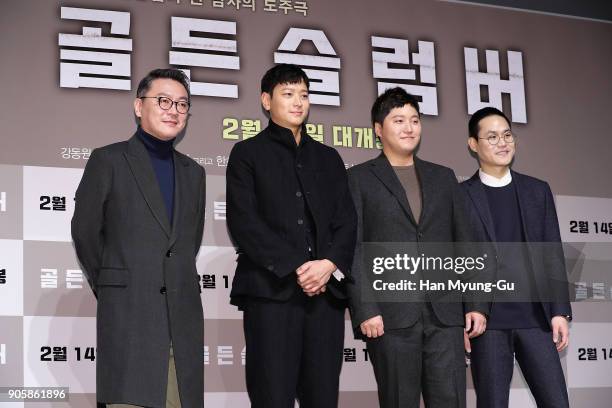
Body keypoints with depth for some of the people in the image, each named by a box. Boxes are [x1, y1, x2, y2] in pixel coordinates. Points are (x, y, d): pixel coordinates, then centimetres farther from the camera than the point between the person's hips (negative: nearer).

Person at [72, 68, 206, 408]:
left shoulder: (193, 173, 19)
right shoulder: (108, 160, 4)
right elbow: (85, 232, 5)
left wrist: (178, 285, 14)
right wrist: (108, 288, 9)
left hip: (183, 317, 5)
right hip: (129, 314, -4)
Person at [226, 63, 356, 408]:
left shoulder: (328, 157, 21)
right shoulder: (248, 153, 9)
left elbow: (347, 221, 12)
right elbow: (245, 222, -3)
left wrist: (329, 264, -8)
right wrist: (296, 268, -11)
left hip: (326, 291, 4)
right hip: (271, 290, -3)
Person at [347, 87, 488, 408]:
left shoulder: (443, 177, 18)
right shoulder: (359, 179, 7)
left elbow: (464, 245, 16)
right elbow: (353, 249, -2)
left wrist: (476, 304, 7)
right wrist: (365, 310, -11)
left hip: (444, 314, 3)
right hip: (391, 315, -3)